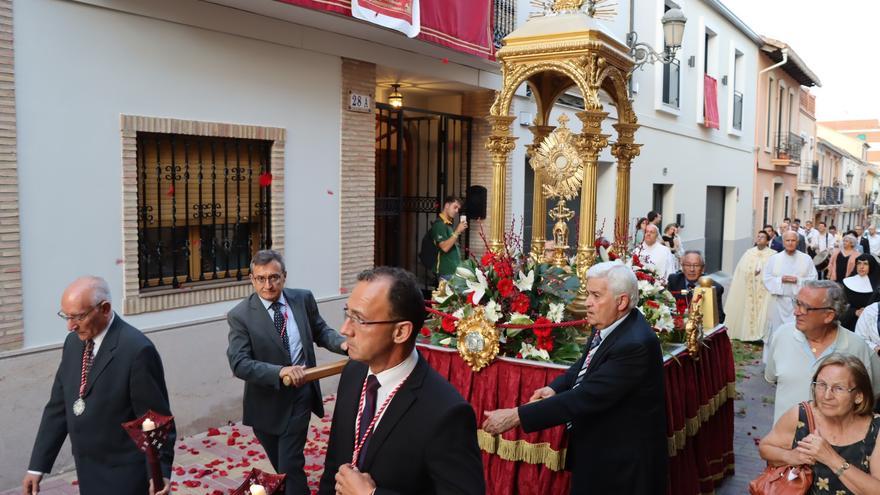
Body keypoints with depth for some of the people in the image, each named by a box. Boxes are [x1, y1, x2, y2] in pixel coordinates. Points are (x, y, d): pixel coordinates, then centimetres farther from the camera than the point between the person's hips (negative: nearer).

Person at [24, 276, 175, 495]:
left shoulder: (137, 349, -21)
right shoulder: (73, 343, 3)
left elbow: (156, 417, -17)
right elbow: (58, 407, 7)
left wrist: (161, 471, -19)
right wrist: (37, 466, 6)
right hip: (88, 472, 7)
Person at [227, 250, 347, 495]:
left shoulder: (303, 299, -3)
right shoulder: (240, 315, -13)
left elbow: (321, 331, 8)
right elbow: (239, 363, -20)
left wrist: (343, 343, -14)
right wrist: (280, 372, -35)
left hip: (299, 396, 0)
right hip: (266, 402, 0)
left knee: (291, 467, -3)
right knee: (281, 467, 20)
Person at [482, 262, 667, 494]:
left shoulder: (635, 344, -29)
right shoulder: (607, 324, -3)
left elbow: (588, 396, -31)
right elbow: (586, 364, 12)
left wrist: (516, 415, -30)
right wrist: (555, 388, -9)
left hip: (622, 460, -8)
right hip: (597, 448, 8)